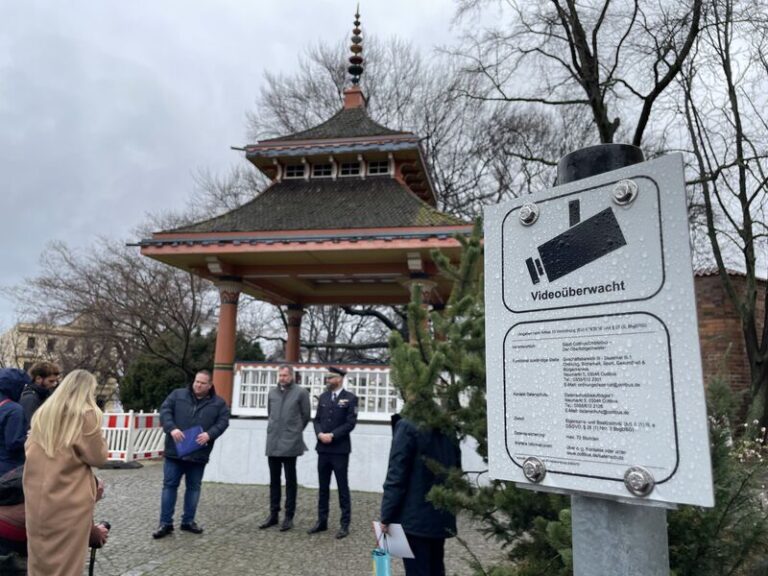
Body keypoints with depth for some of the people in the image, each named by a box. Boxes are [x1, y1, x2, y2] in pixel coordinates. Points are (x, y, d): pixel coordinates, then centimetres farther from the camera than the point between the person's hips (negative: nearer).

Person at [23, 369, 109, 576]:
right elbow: (99, 457, -6)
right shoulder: (86, 415, -12)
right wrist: (98, 437, 7)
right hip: (69, 501, -6)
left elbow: (30, 449, 18)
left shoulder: (43, 413, 7)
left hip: (36, 498, 6)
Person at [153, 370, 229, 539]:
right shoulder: (178, 394, 3)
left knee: (193, 487, 11)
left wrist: (209, 434, -21)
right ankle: (165, 523, 13)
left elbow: (223, 422, -3)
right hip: (175, 451, -1)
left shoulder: (219, 403, 3)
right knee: (169, 486, 4)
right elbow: (165, 411, -4)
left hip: (198, 454, 1)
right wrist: (172, 428, -20)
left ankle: (188, 521, 24)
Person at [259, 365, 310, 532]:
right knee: (274, 480, 12)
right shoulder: (272, 392, 9)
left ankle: (289, 516, 12)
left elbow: (305, 416, 2)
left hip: (290, 443, -4)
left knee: (290, 481, 4)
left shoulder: (301, 392, -5)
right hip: (272, 443, 5)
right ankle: (273, 514, 22)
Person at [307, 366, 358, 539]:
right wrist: (320, 434, -8)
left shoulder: (350, 398, -5)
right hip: (323, 448, 5)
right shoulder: (323, 397, 11)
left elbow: (350, 423, -11)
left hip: (340, 449, -5)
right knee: (323, 487, 12)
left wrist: (332, 435, -16)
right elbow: (317, 419, 10)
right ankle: (322, 521, 23)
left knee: (342, 487, 2)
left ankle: (345, 524, 10)